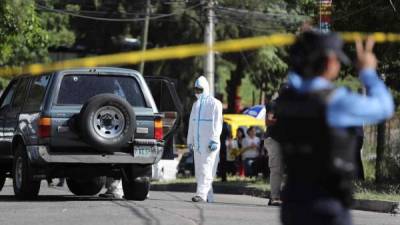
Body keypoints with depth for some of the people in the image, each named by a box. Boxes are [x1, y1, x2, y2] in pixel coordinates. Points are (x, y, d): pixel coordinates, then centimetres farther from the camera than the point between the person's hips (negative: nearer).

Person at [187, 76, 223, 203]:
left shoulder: (214, 104, -4)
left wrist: (214, 140, -17)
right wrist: (190, 141, 17)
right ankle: (209, 196, 10)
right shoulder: (196, 105, 19)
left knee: (206, 169, -14)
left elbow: (217, 124, -10)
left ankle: (202, 194, -22)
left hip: (209, 143, -8)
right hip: (198, 143, 8)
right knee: (199, 170, 6)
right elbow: (191, 123, 22)